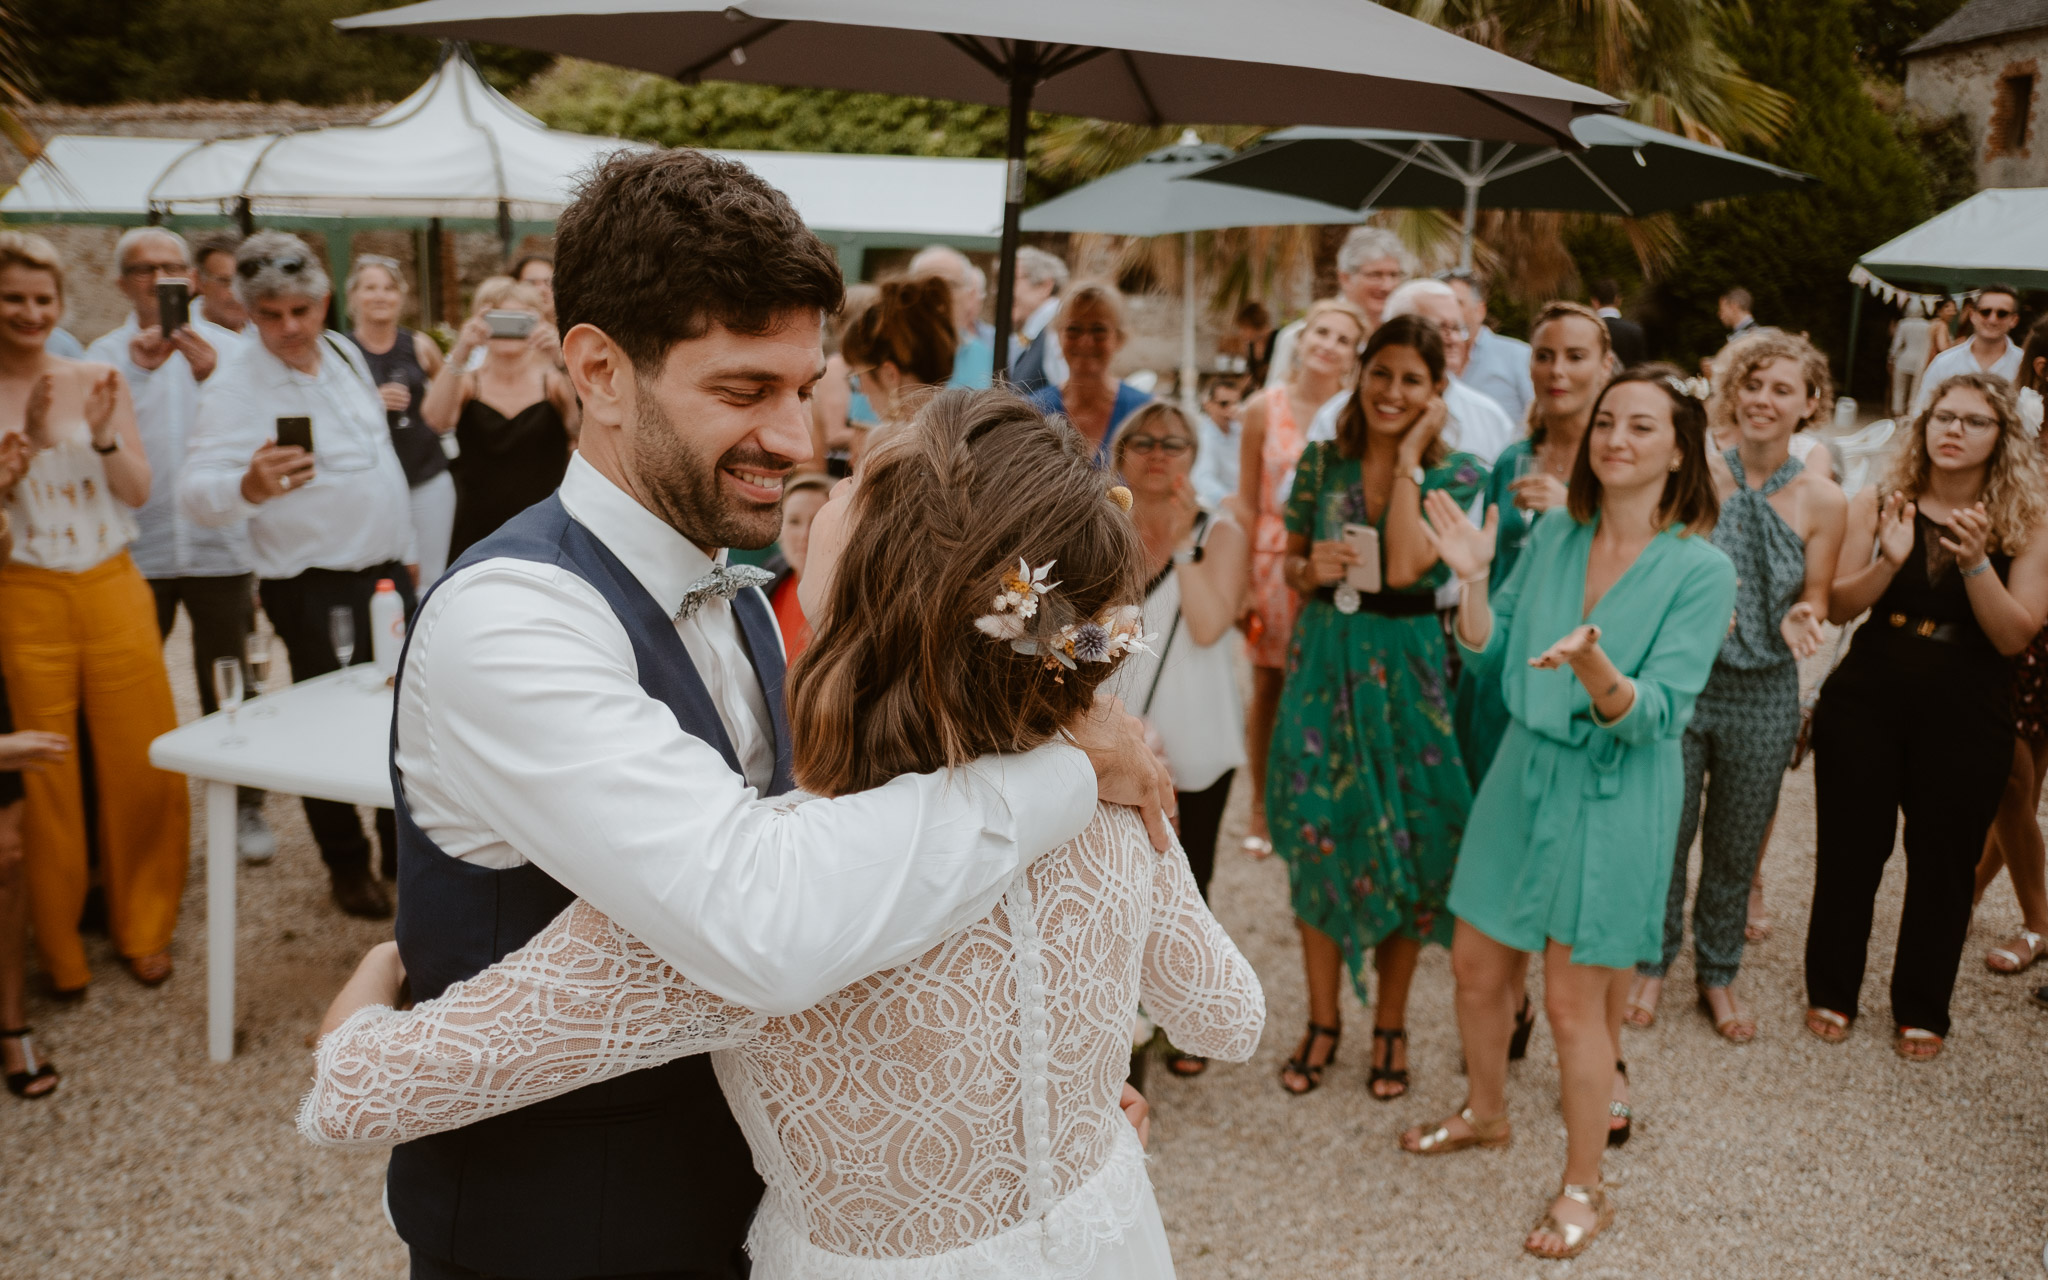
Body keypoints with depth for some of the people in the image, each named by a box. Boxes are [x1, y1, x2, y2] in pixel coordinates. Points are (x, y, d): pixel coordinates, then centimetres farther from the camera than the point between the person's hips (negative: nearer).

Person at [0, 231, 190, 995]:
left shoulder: (97, 381, 5)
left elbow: (138, 492, 3)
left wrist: (104, 435, -14)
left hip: (113, 591, 2)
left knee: (143, 766, 4)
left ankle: (142, 930, 21)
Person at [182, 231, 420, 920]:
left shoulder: (344, 352, 6)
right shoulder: (234, 387, -15)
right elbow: (198, 490, -26)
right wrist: (247, 487, -48)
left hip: (387, 571, 6)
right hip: (314, 591, -6)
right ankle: (347, 867, 20)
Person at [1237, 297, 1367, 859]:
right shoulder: (1265, 407, 1)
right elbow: (1247, 501, 3)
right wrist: (1241, 579, 0)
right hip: (1273, 557, 0)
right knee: (1268, 686, 6)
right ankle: (1260, 807, 21)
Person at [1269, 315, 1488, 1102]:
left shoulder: (1457, 476, -5)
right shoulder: (1321, 461, 3)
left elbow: (1404, 566, -20)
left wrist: (1409, 457, -15)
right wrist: (1312, 568, -12)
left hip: (1405, 672, -2)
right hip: (1322, 662, 2)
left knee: (1401, 848, 5)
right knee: (1317, 841, 6)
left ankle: (1390, 1027, 25)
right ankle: (1322, 1021, 24)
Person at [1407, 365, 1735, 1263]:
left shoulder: (1700, 569, -12)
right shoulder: (1554, 534, 1)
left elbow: (1659, 715, -18)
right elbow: (1491, 660, 5)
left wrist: (1593, 667, -37)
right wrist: (1474, 579, -11)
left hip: (1613, 799, -5)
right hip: (1523, 776, 5)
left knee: (1573, 1001, 3)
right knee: (1476, 965, 16)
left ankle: (1585, 1190, 24)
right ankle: (1486, 1114, 43)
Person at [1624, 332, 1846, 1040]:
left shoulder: (1822, 501, -5)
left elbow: (1813, 600, 3)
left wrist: (1800, 620, -18)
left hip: (1764, 695, 1)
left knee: (1736, 849, 15)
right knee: (1663, 835, 9)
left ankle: (1718, 975, 36)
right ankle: (1651, 964, 32)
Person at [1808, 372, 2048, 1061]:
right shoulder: (1880, 502, -2)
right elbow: (1837, 607, -4)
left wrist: (1976, 562, -24)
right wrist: (1888, 561, -22)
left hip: (1966, 719, 0)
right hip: (1867, 700, 0)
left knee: (1944, 862, 9)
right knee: (1851, 849, 8)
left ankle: (1921, 1010, 27)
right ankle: (1831, 991, 26)